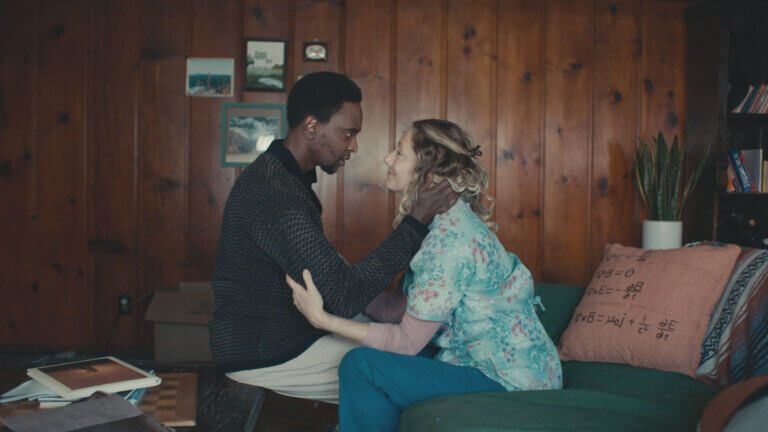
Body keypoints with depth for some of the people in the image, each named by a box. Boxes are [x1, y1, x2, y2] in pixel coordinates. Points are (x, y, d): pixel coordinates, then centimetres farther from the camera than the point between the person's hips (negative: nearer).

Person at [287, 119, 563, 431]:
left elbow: (407, 342, -19)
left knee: (362, 365, -15)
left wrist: (323, 319, -18)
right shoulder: (448, 222, 8)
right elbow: (397, 308, 5)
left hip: (511, 384, -9)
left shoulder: (450, 235, -22)